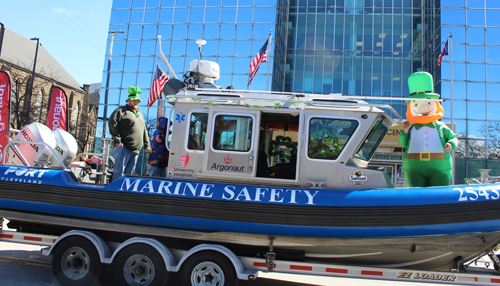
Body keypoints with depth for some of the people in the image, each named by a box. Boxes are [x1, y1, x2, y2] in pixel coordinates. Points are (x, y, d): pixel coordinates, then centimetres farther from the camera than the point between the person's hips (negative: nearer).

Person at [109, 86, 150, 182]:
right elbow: (112, 124, -7)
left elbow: (144, 130, 28)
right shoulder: (121, 110, 4)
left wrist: (146, 144, 21)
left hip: (136, 150, 7)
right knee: (119, 172, -9)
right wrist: (118, 140, -14)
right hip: (123, 147, -7)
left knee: (129, 173, 6)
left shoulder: (139, 114, 26)